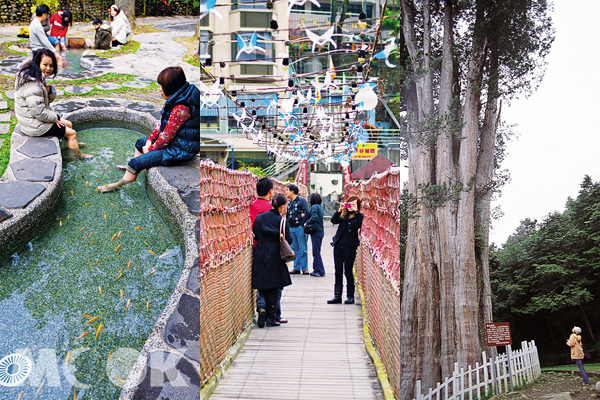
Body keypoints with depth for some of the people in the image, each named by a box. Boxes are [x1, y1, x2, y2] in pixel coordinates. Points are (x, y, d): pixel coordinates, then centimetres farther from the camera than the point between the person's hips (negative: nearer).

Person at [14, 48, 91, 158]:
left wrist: (49, 90, -12)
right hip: (34, 125, -10)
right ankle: (78, 155, 21)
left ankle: (73, 143, 47)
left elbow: (51, 98, 12)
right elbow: (39, 112, -31)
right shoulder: (32, 84, -30)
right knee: (72, 133, -1)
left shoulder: (40, 77, 2)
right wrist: (55, 118, -14)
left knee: (69, 124, 23)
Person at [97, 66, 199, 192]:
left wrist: (151, 148, -9)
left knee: (137, 162, -5)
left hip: (178, 151, -10)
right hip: (174, 140, 10)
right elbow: (163, 123, 10)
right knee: (140, 143, 24)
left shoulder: (180, 108, -32)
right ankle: (132, 167, 47)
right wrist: (150, 140, 3)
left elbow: (167, 136, -24)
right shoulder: (177, 98, 2)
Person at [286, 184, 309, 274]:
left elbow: (306, 213, -11)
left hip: (300, 227, -7)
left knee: (303, 249, -3)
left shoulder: (302, 200, -3)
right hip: (291, 228, 7)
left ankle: (304, 268, 1)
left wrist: (302, 225, -15)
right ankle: (296, 268, 13)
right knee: (295, 249, 8)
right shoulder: (289, 203, 18)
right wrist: (288, 226, 11)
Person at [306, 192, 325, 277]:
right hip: (320, 231, 9)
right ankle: (317, 269, 19)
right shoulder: (320, 207, 13)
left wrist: (306, 223, -11)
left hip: (316, 232, -9)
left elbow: (314, 218, -25)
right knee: (316, 252, 14)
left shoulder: (314, 207, -13)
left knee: (316, 252, -3)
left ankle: (320, 271, -1)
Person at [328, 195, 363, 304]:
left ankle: (350, 296, 11)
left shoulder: (358, 216, 2)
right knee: (338, 271, 7)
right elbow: (334, 221, -4)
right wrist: (339, 210, -16)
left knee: (348, 271, 0)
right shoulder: (343, 214, 12)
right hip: (338, 245, 4)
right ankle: (337, 296, 13)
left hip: (350, 246, -4)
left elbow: (358, 225, -18)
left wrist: (355, 211, -22)